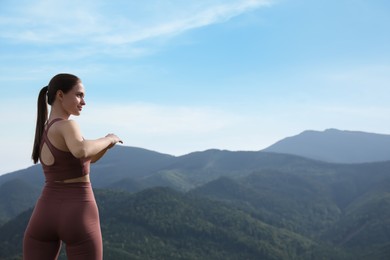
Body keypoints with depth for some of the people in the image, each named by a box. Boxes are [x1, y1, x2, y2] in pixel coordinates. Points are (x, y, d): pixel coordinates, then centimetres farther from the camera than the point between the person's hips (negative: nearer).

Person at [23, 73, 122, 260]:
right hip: (78, 220, -7)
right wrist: (108, 139, -17)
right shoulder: (67, 126, -13)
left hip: (44, 216, 7)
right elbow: (82, 153, -36)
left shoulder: (44, 129, 15)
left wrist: (106, 144, 7)